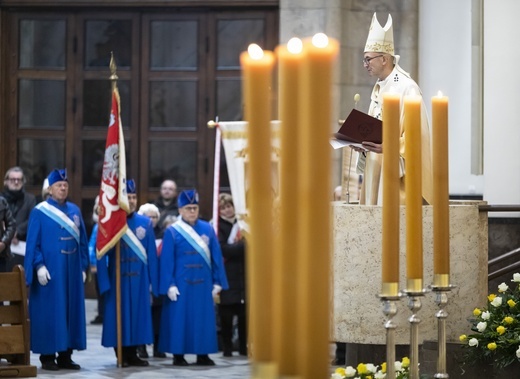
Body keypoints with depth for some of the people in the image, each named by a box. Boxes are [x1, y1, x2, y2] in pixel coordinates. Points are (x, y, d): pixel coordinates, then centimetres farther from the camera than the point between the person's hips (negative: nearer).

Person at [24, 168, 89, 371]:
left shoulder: (75, 210, 11)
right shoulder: (39, 212, -4)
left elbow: (82, 241, 13)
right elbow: (32, 243, -7)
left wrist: (83, 266, 7)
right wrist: (39, 266, -17)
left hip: (72, 271, 5)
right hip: (50, 270, -5)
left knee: (71, 311, 6)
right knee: (49, 312, -3)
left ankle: (65, 356, 12)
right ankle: (47, 356, 3)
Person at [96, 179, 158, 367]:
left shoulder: (145, 223, 4)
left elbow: (151, 254, 5)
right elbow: (101, 255, -6)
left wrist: (153, 281, 1)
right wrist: (104, 282, -12)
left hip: (139, 280, 3)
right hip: (117, 279, -3)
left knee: (137, 314, 6)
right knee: (118, 314, 2)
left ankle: (132, 354, 16)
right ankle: (121, 356, 9)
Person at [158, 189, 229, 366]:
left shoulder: (207, 229, 7)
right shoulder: (172, 231, -2)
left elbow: (216, 256, 8)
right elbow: (166, 260, -5)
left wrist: (217, 282, 3)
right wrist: (169, 285, -12)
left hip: (203, 283, 3)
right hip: (181, 283, -3)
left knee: (204, 318, 5)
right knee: (180, 317, 0)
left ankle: (203, 355, 12)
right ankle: (178, 355, 7)